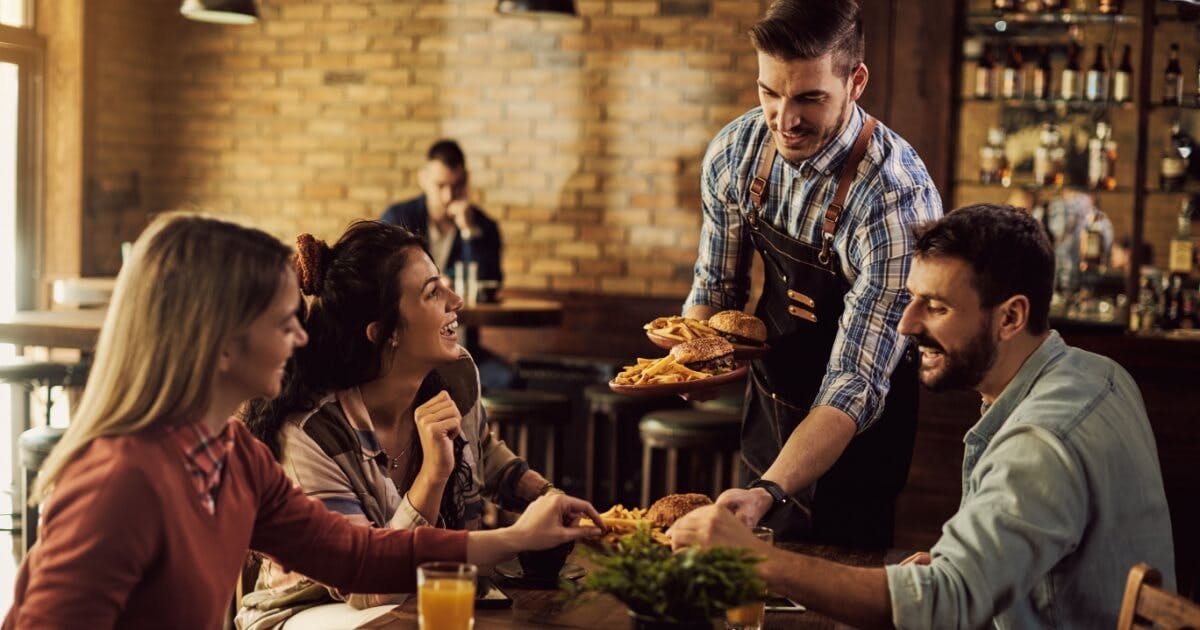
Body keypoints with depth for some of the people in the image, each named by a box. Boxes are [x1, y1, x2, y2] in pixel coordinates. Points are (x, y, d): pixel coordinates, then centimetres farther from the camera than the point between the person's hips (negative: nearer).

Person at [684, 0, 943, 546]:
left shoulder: (897, 200, -32)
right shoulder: (735, 152, -13)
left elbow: (856, 385, -32)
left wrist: (767, 493, -45)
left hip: (853, 436, -5)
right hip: (769, 402, 6)